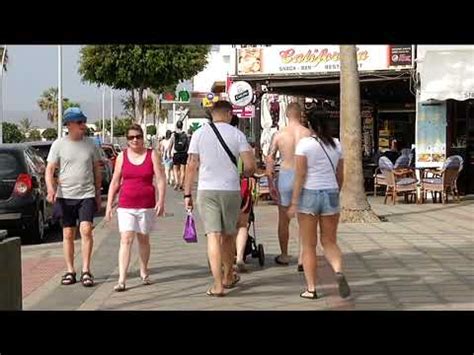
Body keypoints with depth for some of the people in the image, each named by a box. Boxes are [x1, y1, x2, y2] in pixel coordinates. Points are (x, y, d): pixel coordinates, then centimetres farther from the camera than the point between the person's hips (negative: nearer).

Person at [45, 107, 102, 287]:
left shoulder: (90, 144, 6)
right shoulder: (59, 144, 0)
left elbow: (97, 170, 14)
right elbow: (49, 169, -2)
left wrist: (98, 193, 14)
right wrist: (51, 188, -19)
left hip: (87, 195, 0)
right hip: (65, 196, 0)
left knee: (86, 230, -14)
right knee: (68, 234, 6)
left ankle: (86, 271, -8)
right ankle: (70, 271, 16)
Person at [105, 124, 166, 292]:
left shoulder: (152, 155, 1)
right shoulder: (122, 156, 5)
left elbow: (160, 180, -2)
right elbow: (115, 182, 8)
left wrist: (161, 201, -12)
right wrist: (109, 205, 4)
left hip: (147, 205, 0)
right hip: (125, 205, 0)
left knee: (143, 239, 13)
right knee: (126, 240, -10)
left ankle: (144, 272, 32)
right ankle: (122, 280, -14)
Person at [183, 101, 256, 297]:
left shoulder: (199, 133, 1)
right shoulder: (237, 134, -2)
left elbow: (191, 166, -1)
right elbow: (250, 166, -7)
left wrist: (187, 194, 5)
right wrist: (245, 174, 16)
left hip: (207, 190, 0)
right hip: (231, 190, 0)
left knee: (213, 235, -3)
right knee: (228, 235, 16)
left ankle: (218, 284, -10)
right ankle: (228, 277, 32)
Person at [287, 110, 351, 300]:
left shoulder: (304, 143, -8)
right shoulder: (336, 144, 6)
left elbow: (300, 175, -12)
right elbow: (340, 175, 10)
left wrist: (294, 202, -9)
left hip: (309, 194, -3)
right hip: (331, 193, 4)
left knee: (309, 245, 6)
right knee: (330, 242, 13)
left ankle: (311, 289, 8)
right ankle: (339, 271, -15)